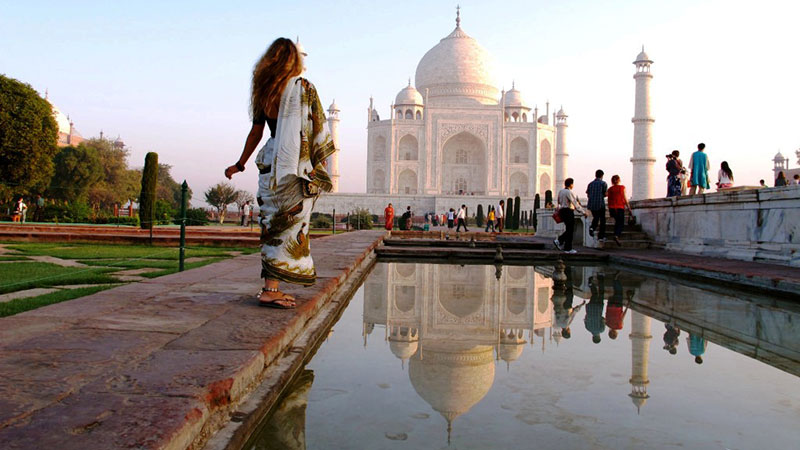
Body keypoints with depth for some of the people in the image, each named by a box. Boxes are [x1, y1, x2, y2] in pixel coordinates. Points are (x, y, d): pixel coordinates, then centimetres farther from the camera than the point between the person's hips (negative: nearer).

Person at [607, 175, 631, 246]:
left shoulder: (610, 189, 4)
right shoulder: (622, 187, -4)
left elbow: (609, 200, 6)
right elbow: (625, 198, -5)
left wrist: (610, 211, 13)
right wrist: (628, 207, 2)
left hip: (612, 208, 3)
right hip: (620, 207, -3)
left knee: (617, 221, 23)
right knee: (621, 224, 0)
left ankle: (616, 234, 22)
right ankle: (616, 236, -21)